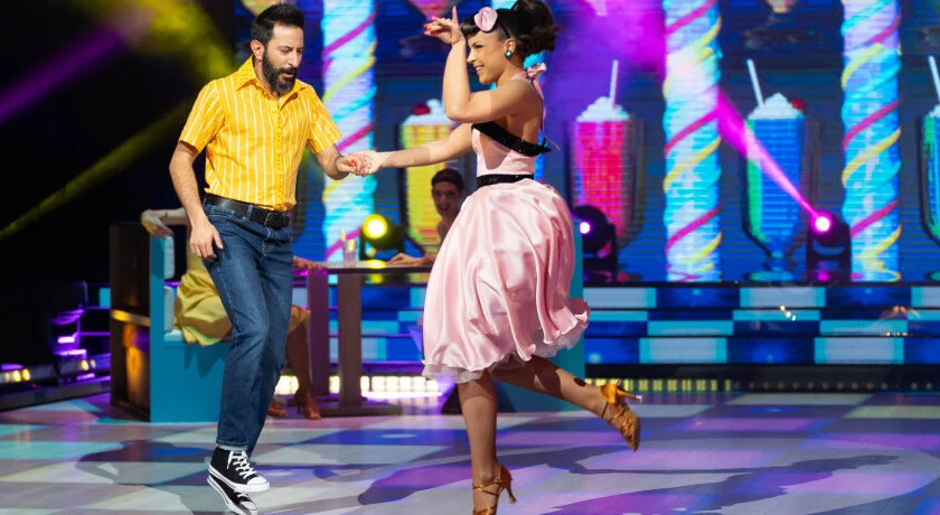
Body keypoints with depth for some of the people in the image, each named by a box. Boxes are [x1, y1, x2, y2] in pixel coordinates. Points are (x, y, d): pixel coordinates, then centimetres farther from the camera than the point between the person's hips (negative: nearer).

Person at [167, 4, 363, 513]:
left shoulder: (305, 99, 10)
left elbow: (329, 160, 7)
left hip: (279, 235, 6)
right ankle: (229, 455, -17)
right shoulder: (221, 93, -4)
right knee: (254, 330, -22)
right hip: (230, 227, -6)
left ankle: (234, 461, 13)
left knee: (273, 353, 4)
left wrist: (343, 165, -18)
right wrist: (198, 219, -13)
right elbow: (181, 159, -1)